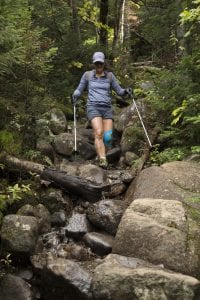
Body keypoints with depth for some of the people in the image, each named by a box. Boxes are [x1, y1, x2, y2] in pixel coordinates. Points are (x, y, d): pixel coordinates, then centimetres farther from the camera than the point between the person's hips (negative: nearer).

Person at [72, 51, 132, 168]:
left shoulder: (109, 75, 12)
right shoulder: (87, 75, 10)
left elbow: (119, 90, 12)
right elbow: (79, 89, 15)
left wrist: (126, 91, -9)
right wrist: (75, 95, -6)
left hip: (107, 108, 2)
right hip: (93, 107, -2)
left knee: (108, 137, -8)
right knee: (98, 133, -23)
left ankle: (101, 157, 15)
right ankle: (103, 160, -30)